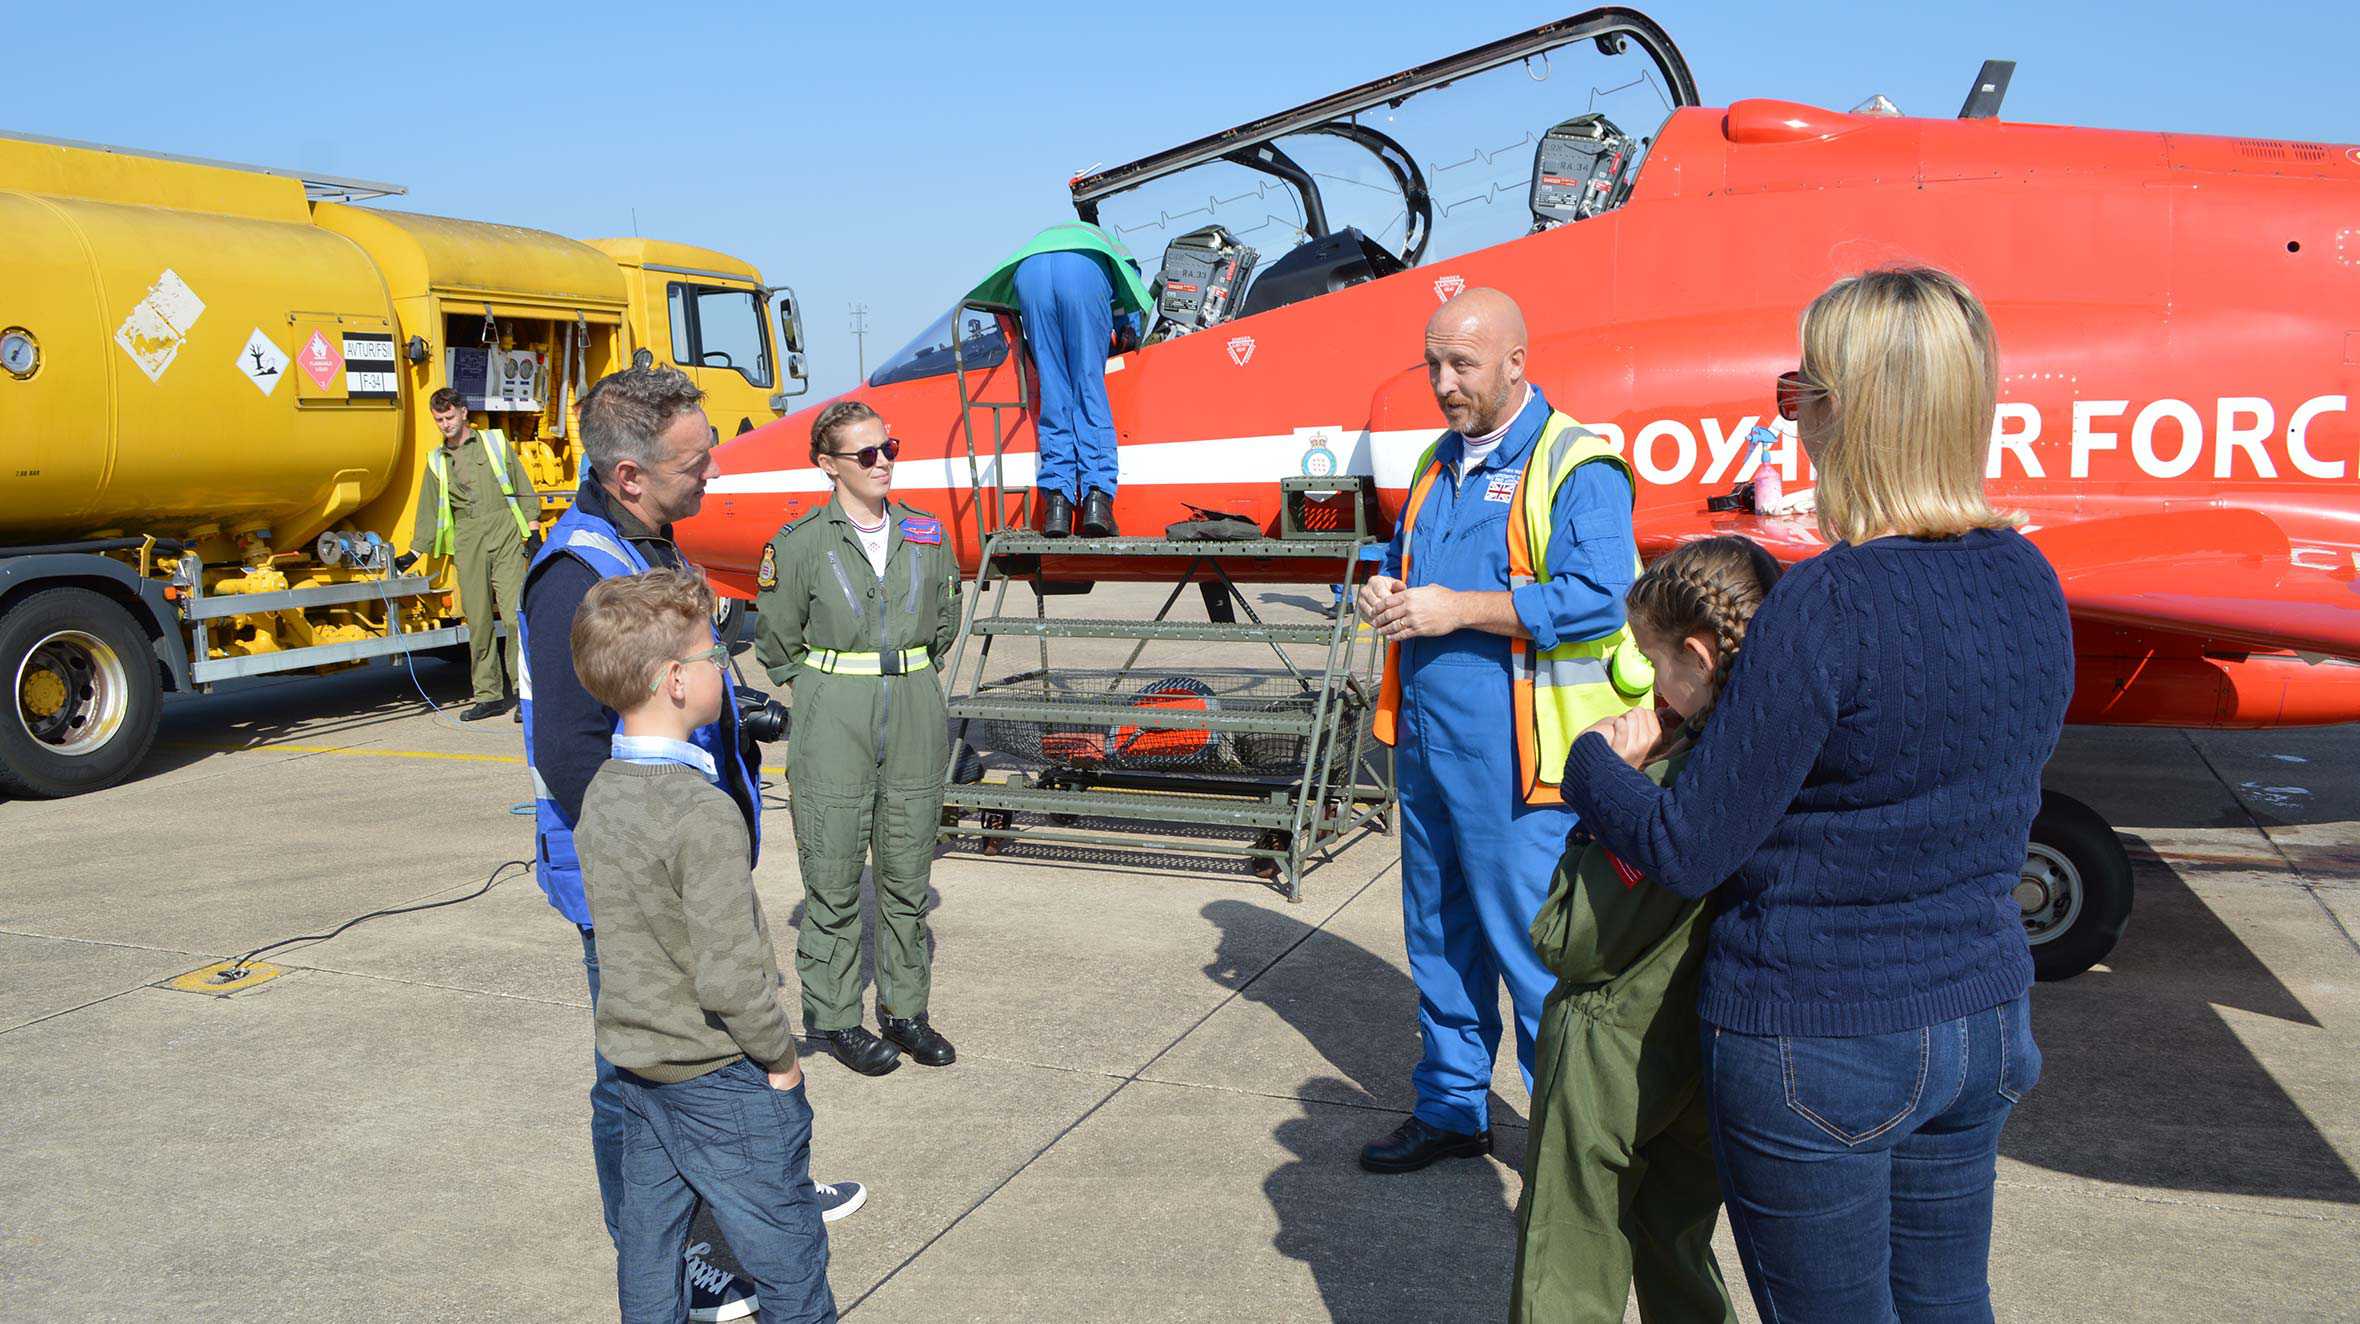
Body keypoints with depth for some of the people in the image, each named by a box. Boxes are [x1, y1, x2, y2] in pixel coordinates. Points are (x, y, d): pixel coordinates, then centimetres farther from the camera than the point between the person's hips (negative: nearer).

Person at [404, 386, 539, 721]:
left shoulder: (494, 442, 10)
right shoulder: (436, 461, 17)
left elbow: (522, 488, 9)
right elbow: (428, 510, 22)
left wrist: (532, 531, 1)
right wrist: (415, 552, 16)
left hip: (505, 536, -3)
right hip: (467, 543, 3)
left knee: (515, 613, -13)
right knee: (478, 620, 1)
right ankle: (489, 695, 8)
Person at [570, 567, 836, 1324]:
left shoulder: (601, 793, 0)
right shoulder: (703, 813, -26)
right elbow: (728, 974, -27)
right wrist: (779, 1054, -12)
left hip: (635, 1062, 8)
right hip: (721, 1078, -8)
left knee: (649, 1239, 20)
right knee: (786, 1254, 8)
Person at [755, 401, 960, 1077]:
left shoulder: (926, 534, 5)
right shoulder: (799, 543, -5)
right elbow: (776, 644, 3)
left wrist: (906, 676, 12)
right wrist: (833, 689, 6)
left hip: (917, 721, 3)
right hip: (833, 724, -3)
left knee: (907, 875, 11)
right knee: (833, 879, 4)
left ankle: (905, 1009, 24)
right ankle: (836, 1018, 18)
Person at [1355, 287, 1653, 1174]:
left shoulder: (1578, 468, -10)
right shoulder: (1438, 464, 16)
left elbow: (1599, 594, -23)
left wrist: (1456, 609, -22)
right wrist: (1385, 591, 6)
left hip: (1518, 759, -8)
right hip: (1427, 741, 8)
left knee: (1534, 950, -1)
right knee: (1440, 940, 17)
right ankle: (1451, 1109, 32)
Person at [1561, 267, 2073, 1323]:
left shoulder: (1828, 603, -25)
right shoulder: (2029, 583, -2)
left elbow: (1688, 854, -20)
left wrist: (1593, 760, -1)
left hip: (1815, 1049, -7)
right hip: (1983, 1026, 7)